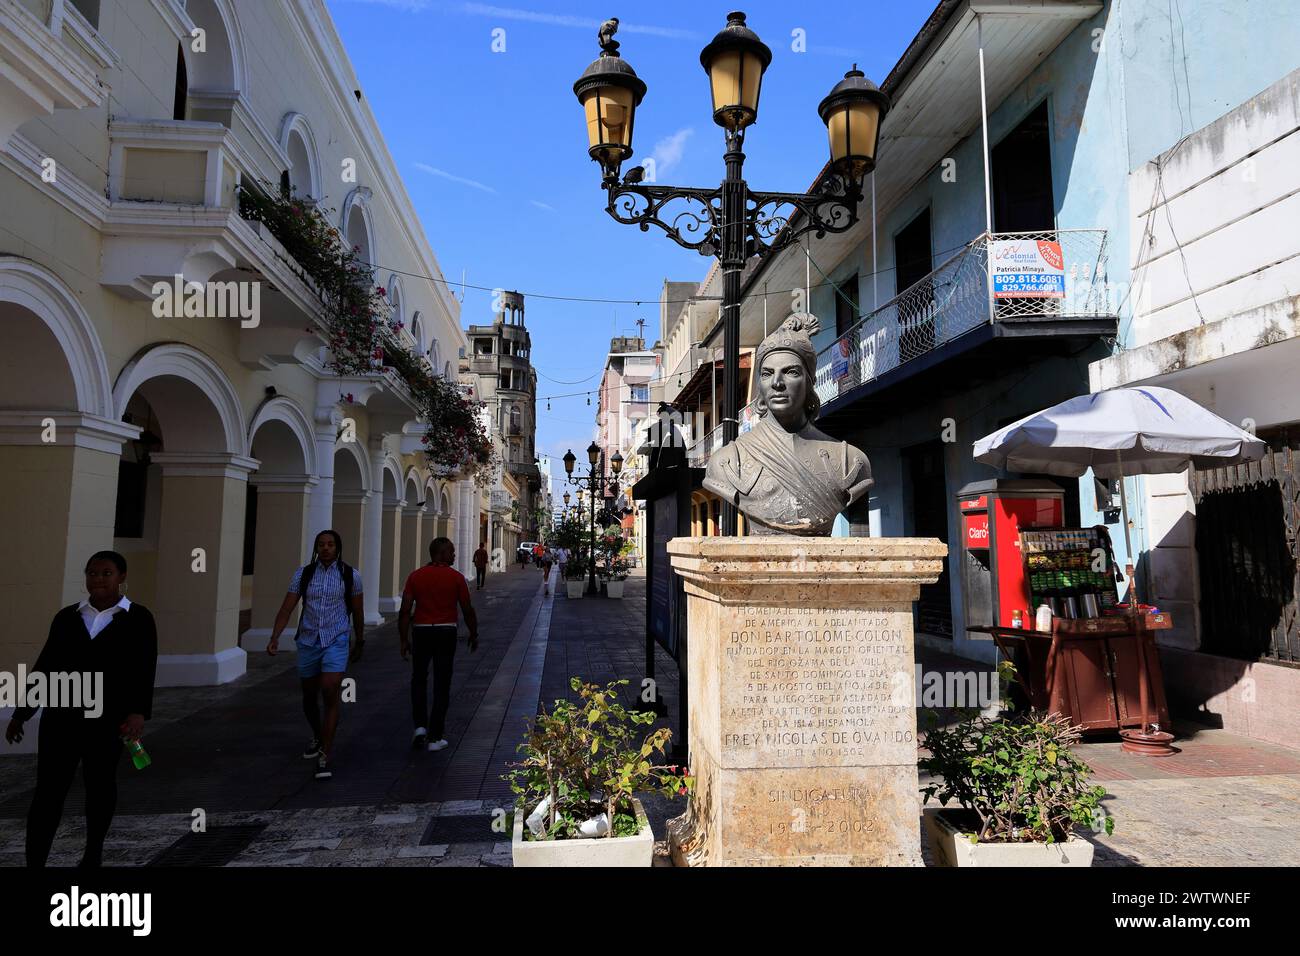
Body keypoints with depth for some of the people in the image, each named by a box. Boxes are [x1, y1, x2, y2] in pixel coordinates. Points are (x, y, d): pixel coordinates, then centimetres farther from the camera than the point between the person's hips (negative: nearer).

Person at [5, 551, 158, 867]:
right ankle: (34, 861, 3)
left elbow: (143, 669, -8)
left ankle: (93, 853, 29)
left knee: (100, 785, 12)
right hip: (61, 716, 2)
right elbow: (43, 667, 12)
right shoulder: (66, 617, 7)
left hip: (108, 719, -2)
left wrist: (139, 712, -20)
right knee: (48, 790, -2)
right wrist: (21, 712, 12)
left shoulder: (138, 618, -2)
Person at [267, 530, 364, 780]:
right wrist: (274, 637, -17)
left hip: (336, 642, -3)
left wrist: (359, 642, 13)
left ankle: (325, 757, -10)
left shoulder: (351, 575, -3)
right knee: (309, 697, 17)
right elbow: (286, 608, -4)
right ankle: (318, 738, 45)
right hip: (308, 641, 3)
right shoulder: (303, 574, 0)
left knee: (330, 695, -17)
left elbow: (357, 611, 6)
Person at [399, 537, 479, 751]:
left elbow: (405, 611, -3)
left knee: (419, 680, 19)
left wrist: (404, 639, 3)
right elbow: (468, 610, -3)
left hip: (422, 631, 2)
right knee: (442, 685, 5)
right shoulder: (456, 577, -5)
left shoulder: (416, 576, 0)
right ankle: (435, 737, 8)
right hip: (446, 632, -2)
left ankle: (420, 726, 8)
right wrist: (474, 635, 10)